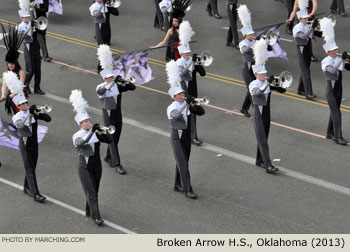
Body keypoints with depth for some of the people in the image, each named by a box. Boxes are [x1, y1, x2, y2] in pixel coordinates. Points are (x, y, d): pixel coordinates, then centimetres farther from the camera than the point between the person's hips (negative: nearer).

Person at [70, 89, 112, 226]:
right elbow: (81, 143, -32)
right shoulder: (77, 136, -9)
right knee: (91, 193, -8)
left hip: (97, 166, 5)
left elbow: (110, 140, -7)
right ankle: (96, 217, -9)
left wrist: (102, 132, -24)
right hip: (85, 168, -5)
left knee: (94, 192, 15)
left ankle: (88, 211, 33)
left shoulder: (95, 133, 3)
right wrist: (92, 131, -39)